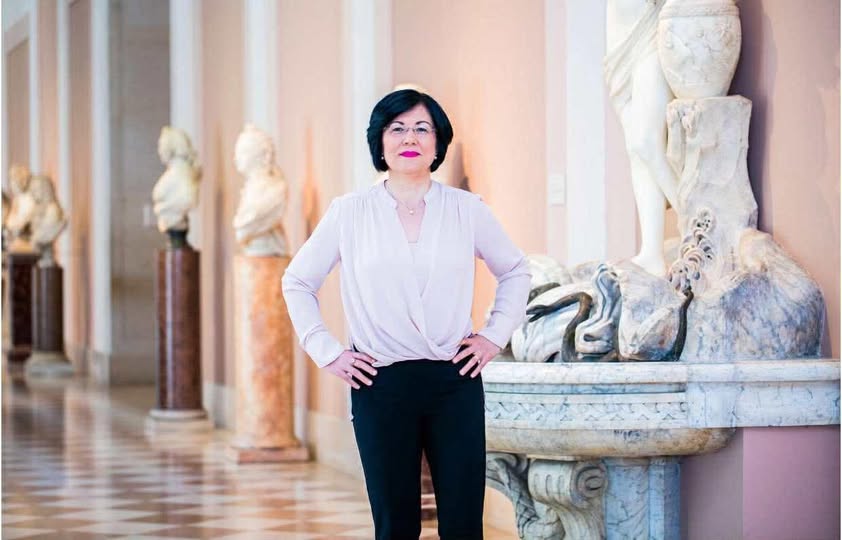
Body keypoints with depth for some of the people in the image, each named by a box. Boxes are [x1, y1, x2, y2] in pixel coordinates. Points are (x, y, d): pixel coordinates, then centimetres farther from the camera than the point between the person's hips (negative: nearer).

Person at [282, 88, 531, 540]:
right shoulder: (349, 213, 3)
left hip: (456, 383, 1)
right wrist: (326, 352, 3)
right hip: (381, 384, -1)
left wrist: (495, 336, 7)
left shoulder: (467, 210, 5)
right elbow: (297, 282, 11)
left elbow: (515, 272, 18)